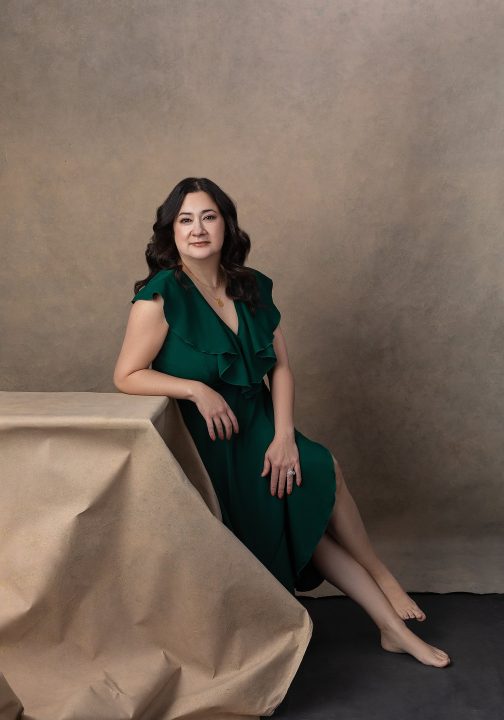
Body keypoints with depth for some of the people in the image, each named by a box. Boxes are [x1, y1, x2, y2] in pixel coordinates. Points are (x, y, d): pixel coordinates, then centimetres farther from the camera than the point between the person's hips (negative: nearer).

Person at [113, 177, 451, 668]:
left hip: (259, 429, 5)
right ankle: (381, 579, 8)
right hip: (208, 444, -4)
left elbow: (281, 368, 2)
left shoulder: (252, 288, 3)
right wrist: (196, 389, -23)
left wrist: (284, 435, -12)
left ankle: (393, 627, 1)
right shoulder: (161, 296, -14)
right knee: (324, 474, -17)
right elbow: (127, 376, -12)